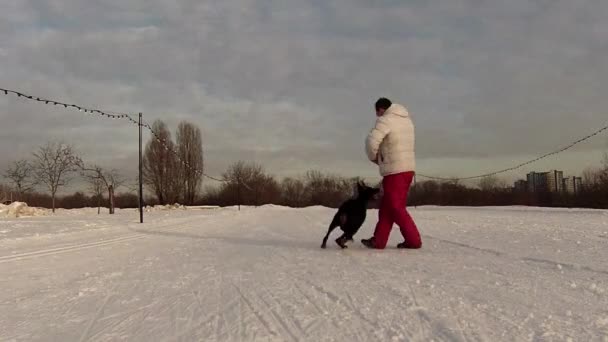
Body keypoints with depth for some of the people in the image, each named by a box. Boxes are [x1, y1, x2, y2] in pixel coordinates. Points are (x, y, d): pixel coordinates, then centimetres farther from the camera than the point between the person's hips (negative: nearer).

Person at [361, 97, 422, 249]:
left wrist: (374, 157, -2)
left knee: (396, 208, 1)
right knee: (386, 206, 13)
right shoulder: (406, 120, 16)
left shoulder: (385, 120, -10)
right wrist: (381, 157, 9)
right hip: (408, 168, 9)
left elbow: (372, 141, -21)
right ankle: (378, 240, 16)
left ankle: (413, 240, 1)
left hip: (395, 170, -9)